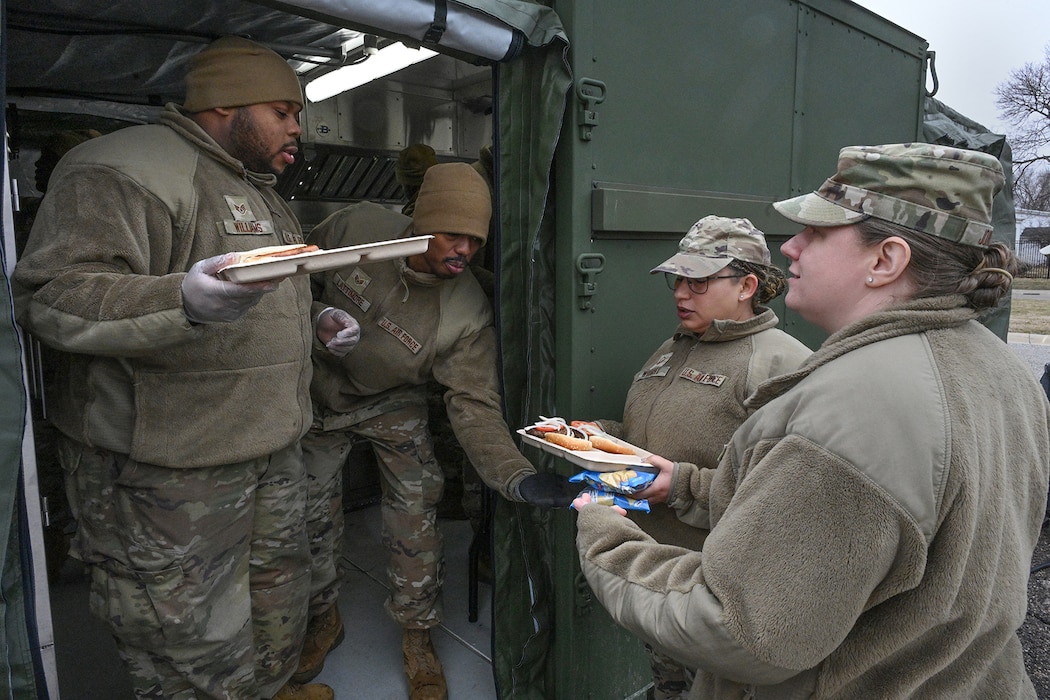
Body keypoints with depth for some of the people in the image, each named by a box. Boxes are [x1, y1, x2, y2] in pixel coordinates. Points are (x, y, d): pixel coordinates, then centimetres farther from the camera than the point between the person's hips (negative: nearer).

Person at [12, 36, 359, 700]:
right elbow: (52, 296, -22)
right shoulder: (129, 167, -13)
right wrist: (185, 300, -38)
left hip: (274, 449, 9)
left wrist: (317, 322, 11)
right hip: (169, 472, -9)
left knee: (280, 587, 22)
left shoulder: (262, 191, 18)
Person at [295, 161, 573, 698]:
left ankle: (416, 636, 23)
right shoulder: (357, 226, -23)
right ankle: (322, 619, 37)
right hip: (319, 392, 2)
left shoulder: (468, 315, -28)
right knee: (311, 517, 9)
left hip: (393, 407, -1)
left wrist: (517, 476, -44)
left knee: (414, 523, -4)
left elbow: (475, 407, -29)